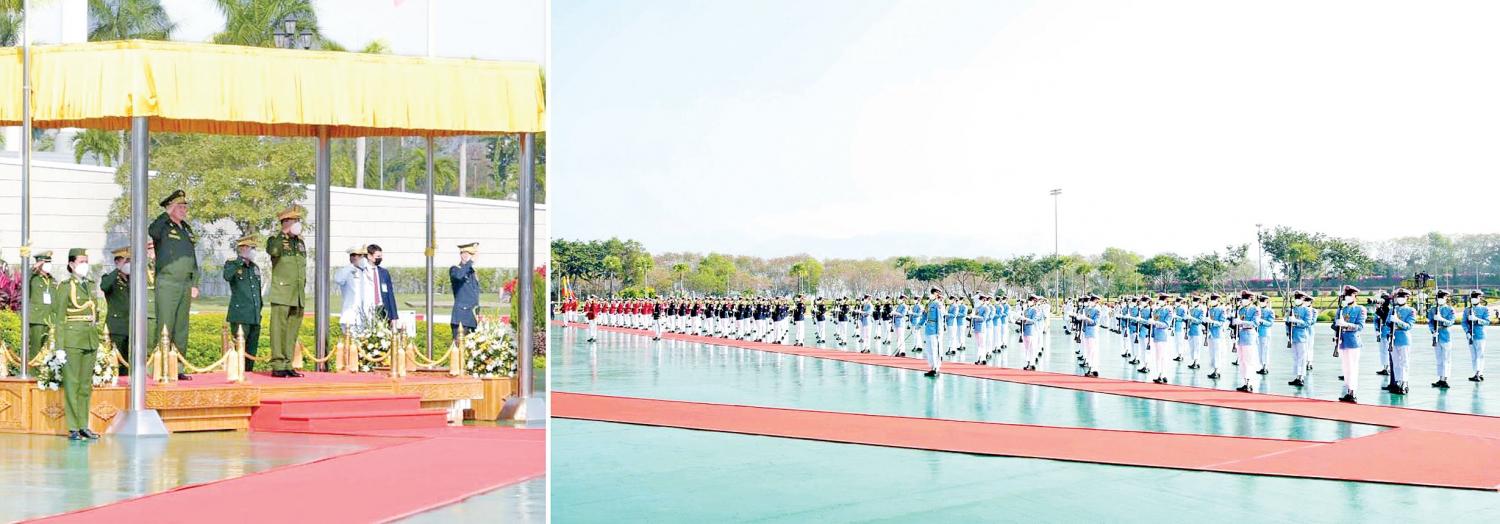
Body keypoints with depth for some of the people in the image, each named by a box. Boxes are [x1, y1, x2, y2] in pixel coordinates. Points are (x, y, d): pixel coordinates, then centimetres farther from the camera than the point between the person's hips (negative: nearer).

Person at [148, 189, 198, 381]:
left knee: (181, 329, 9)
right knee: (165, 328, -7)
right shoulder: (163, 226, -3)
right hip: (167, 284, -7)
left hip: (186, 285, 7)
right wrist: (167, 215, -21)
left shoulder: (187, 229, 17)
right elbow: (151, 232, -30)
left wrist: (195, 284, 14)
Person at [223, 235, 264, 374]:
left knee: (252, 351, 7)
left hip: (255, 317, 6)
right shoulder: (232, 264, 0)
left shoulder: (255, 268, 19)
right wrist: (240, 260, -20)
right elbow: (227, 276, -24)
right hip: (240, 316, -6)